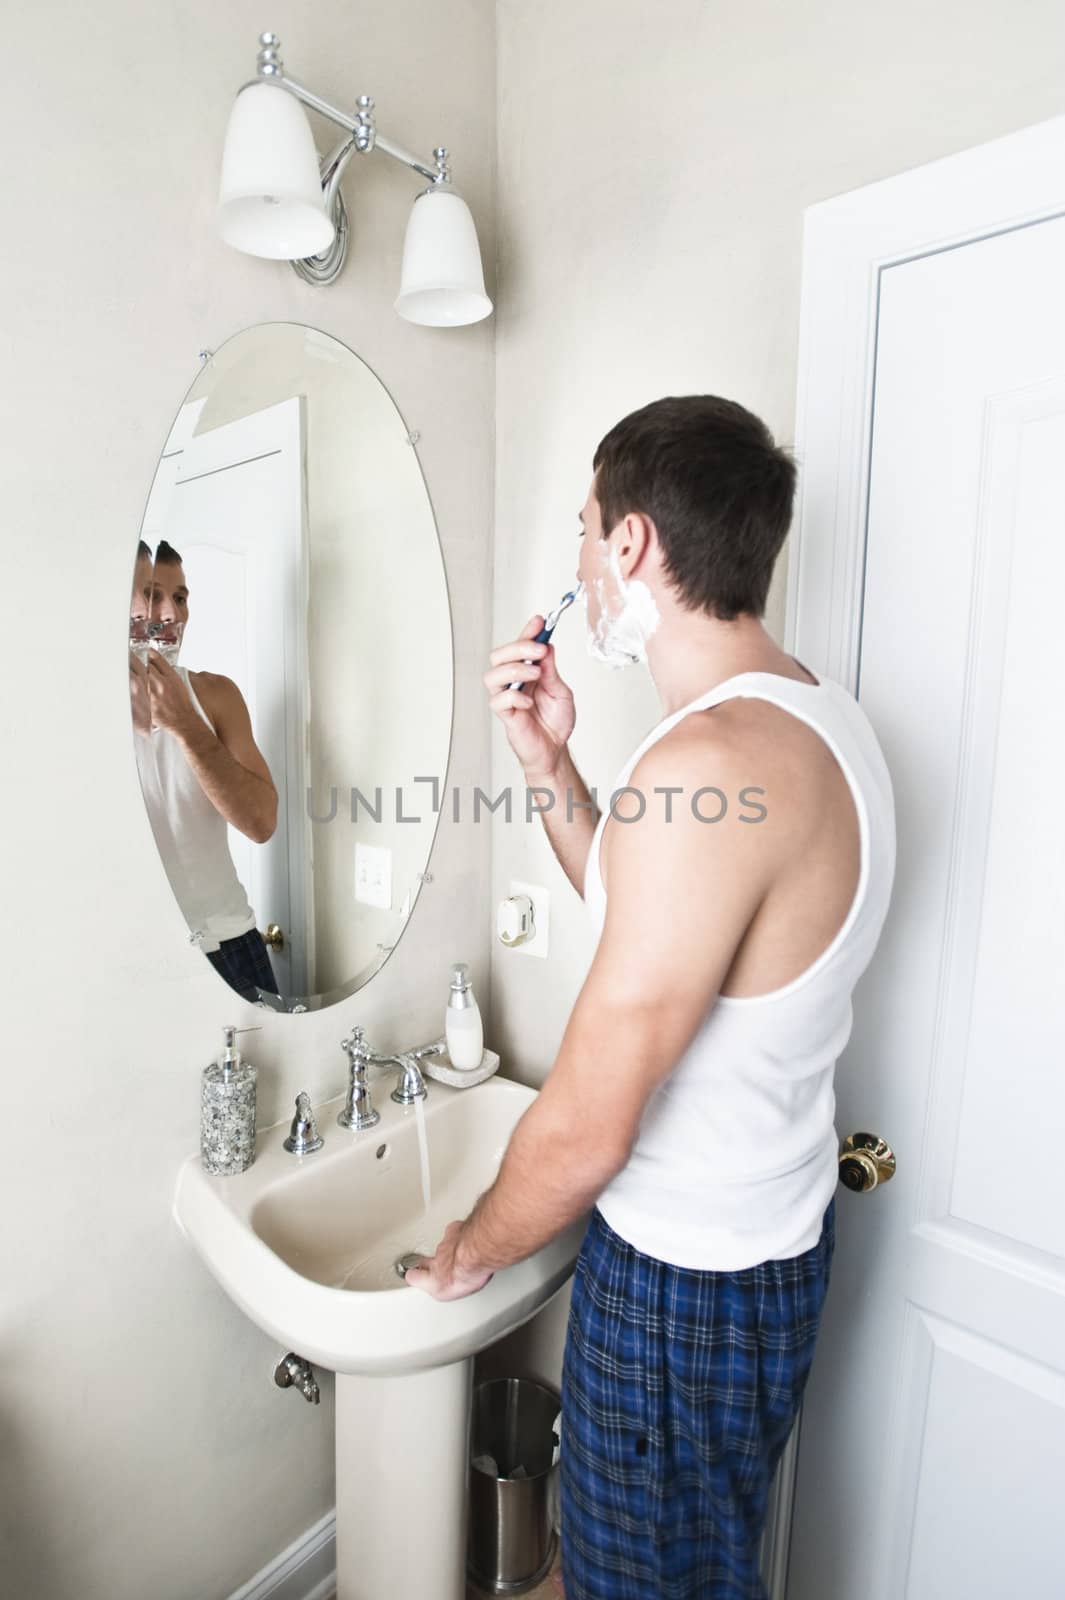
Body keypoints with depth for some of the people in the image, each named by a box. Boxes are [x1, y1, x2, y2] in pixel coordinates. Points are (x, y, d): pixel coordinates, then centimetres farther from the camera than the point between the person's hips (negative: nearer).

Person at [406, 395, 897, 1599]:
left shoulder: (708, 763, -33)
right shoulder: (806, 709, -1)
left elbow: (587, 1130, -27)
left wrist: (470, 1252, -6)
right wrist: (548, 761, -4)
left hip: (686, 1275, -8)